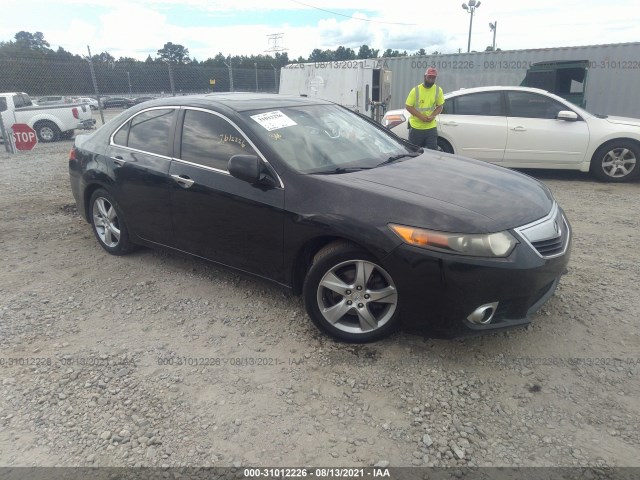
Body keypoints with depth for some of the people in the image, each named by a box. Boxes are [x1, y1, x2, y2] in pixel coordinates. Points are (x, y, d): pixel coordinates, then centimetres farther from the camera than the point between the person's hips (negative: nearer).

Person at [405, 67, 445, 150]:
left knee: (433, 151, 0)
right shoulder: (416, 90, -8)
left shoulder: (438, 90, 0)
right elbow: (408, 106, -7)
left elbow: (440, 106, 7)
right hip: (416, 127, -2)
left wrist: (432, 116, -14)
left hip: (431, 127, 2)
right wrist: (421, 116, -18)